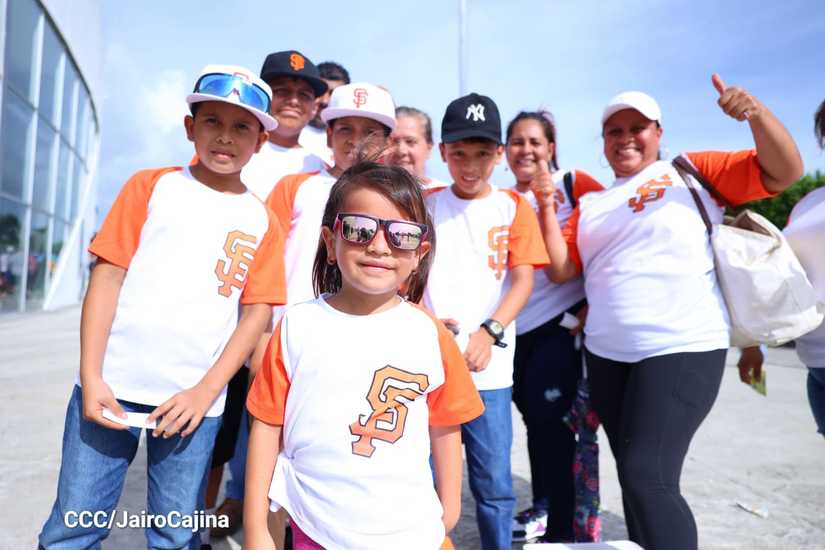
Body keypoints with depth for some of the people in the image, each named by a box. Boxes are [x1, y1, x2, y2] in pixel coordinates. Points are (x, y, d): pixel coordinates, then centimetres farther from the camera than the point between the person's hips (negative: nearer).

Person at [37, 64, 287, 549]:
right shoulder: (152, 185, 4)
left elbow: (259, 310, 0)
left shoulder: (262, 222, 4)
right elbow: (107, 276, -1)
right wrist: (91, 377, -7)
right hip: (112, 386, 0)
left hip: (194, 400, 0)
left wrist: (206, 391, -8)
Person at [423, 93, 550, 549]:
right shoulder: (425, 204, 7)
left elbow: (523, 280, -2)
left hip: (489, 367, 0)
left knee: (493, 482, 7)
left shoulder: (514, 207, 5)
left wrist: (489, 332, -16)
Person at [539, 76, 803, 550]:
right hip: (606, 354, 5)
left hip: (682, 349, -5)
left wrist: (757, 113, -18)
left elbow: (784, 172, -3)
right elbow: (561, 269, 5)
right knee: (634, 475, 15)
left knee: (649, 477, -13)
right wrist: (547, 206, -4)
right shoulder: (592, 203, 12)